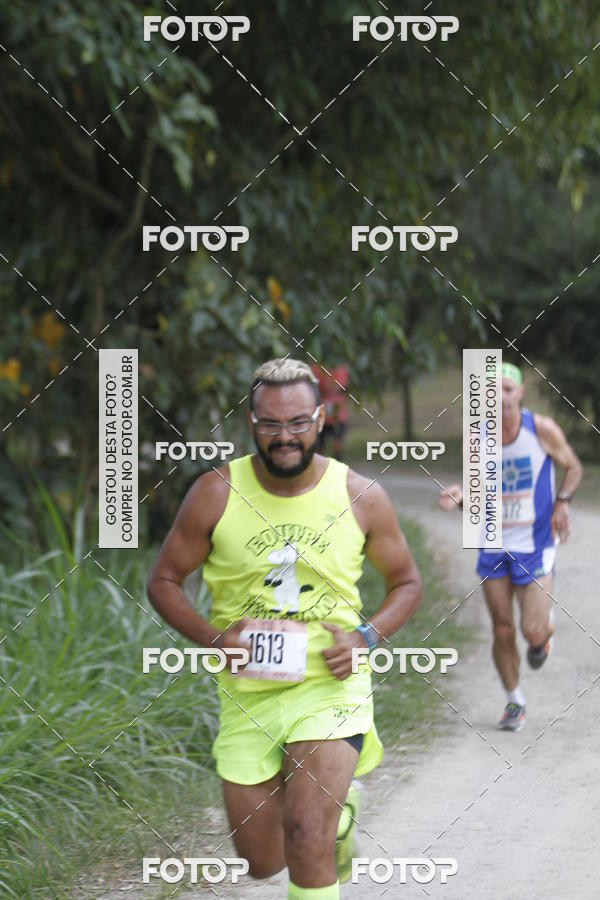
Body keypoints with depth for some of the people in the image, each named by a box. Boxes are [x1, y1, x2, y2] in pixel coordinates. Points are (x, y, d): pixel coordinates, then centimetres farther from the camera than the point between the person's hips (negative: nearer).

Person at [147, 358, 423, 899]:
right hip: (247, 693, 2)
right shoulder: (217, 493, -7)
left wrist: (366, 636, -10)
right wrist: (211, 637, -15)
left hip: (330, 684, -2)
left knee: (307, 833, -23)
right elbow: (164, 581, 2)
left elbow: (407, 582, 8)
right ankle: (336, 802, 44)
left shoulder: (361, 498, -5)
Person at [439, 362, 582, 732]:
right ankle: (515, 702, 23)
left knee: (533, 630, -9)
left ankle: (547, 627, 30)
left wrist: (563, 501, -12)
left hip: (535, 545, -2)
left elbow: (573, 467, 5)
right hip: (494, 544, 3)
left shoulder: (543, 429, -10)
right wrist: (460, 497, -15)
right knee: (502, 629, 5)